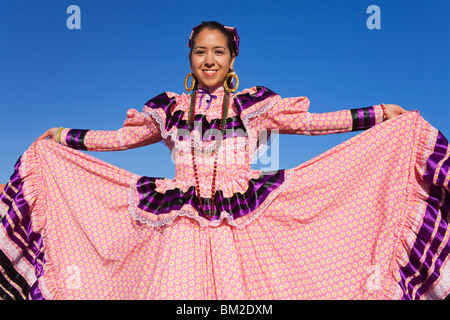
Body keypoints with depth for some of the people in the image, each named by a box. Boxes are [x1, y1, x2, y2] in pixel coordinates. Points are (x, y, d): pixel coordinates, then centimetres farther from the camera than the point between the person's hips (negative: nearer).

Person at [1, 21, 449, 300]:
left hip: (240, 224, -1)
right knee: (177, 288, -3)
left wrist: (381, 115, 4)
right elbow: (122, 137, 20)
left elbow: (311, 122, 6)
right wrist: (64, 137, 23)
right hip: (183, 225, 1)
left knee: (238, 289, -5)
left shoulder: (253, 104, 7)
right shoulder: (170, 107, 11)